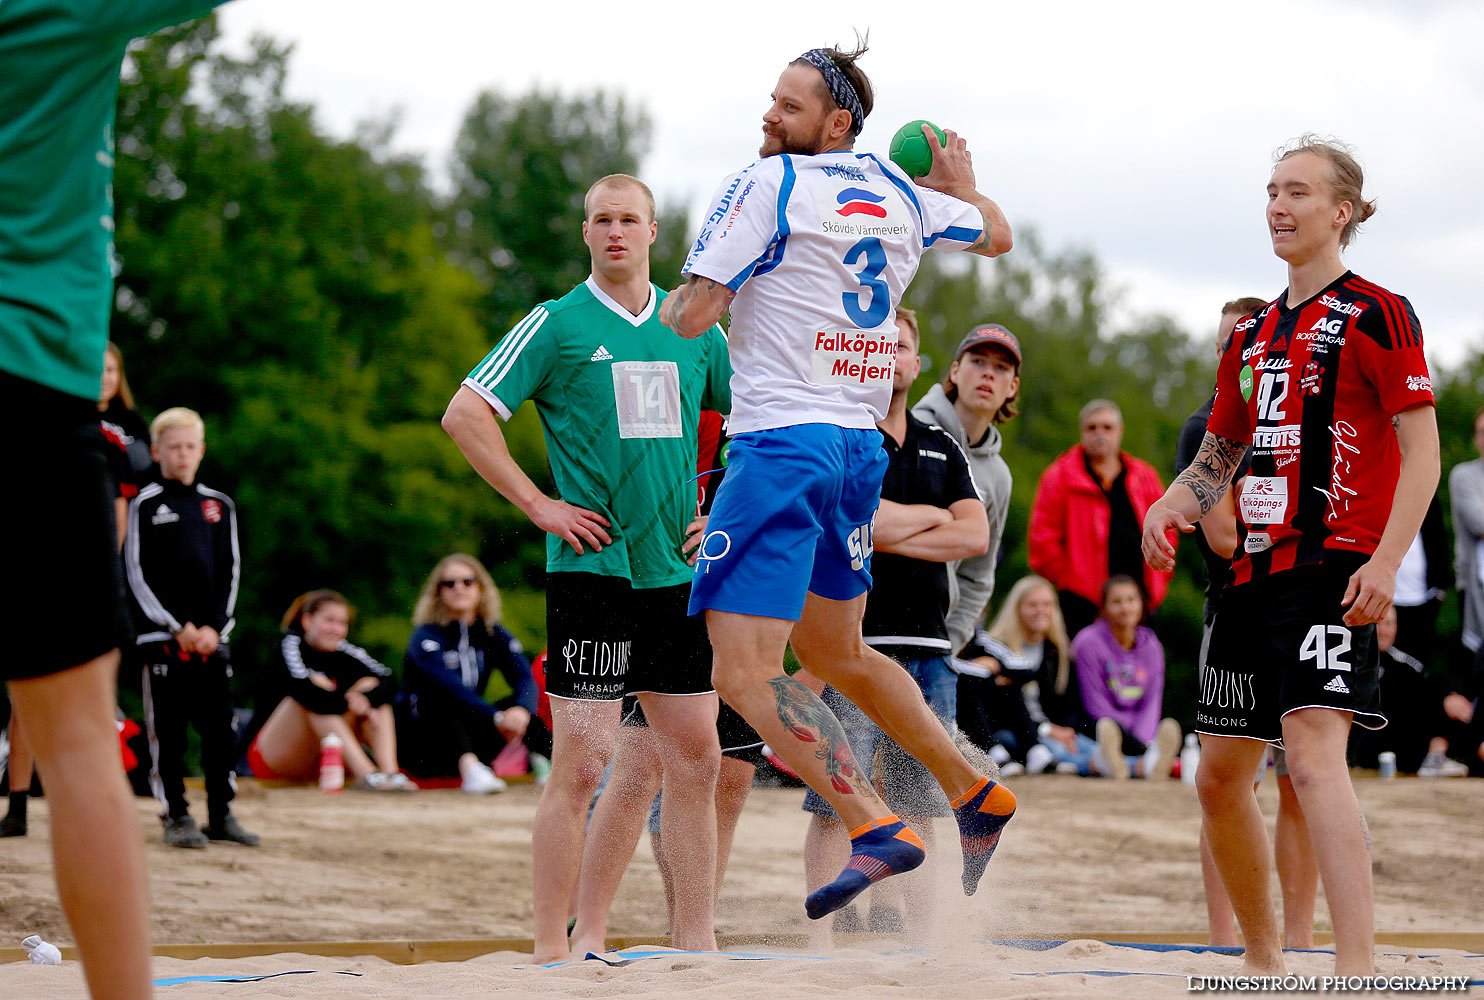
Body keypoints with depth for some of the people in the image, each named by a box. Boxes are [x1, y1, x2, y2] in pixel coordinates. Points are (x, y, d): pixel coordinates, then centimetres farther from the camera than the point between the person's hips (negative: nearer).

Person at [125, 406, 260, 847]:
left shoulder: (219, 506, 13)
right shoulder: (145, 505, 2)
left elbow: (231, 572, 11)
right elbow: (137, 574, -3)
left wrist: (215, 627, -3)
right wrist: (178, 627, -10)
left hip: (212, 638, 3)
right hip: (161, 635, -3)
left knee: (220, 728, 2)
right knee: (168, 729, -2)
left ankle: (221, 814, 9)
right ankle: (175, 815, 3)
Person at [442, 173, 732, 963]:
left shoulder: (694, 328, 11)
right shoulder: (557, 324, -2)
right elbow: (464, 415, -6)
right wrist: (539, 505, -10)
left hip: (679, 570, 5)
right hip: (592, 569, -5)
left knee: (695, 758, 6)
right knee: (581, 763, -8)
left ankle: (696, 941, 14)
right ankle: (551, 950, -3)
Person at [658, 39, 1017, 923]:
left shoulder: (768, 184, -7)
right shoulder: (901, 195, 12)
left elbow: (691, 317, -11)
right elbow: (998, 235, 31)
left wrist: (663, 302, 11)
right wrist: (964, 184, 51)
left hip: (784, 442, -8)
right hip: (863, 444, 8)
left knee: (746, 671, -11)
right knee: (833, 652, 25)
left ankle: (878, 831, -21)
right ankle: (977, 795, 28)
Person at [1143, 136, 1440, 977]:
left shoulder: (1377, 315, -4)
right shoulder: (1255, 336, 18)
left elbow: (1422, 450, -9)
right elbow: (1218, 457, 25)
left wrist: (1385, 561, -20)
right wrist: (1168, 509, 3)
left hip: (1333, 570, -8)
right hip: (1255, 574, 9)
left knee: (1313, 754, -24)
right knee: (1220, 775, 11)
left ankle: (1358, 970, -29)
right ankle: (1264, 962, 25)